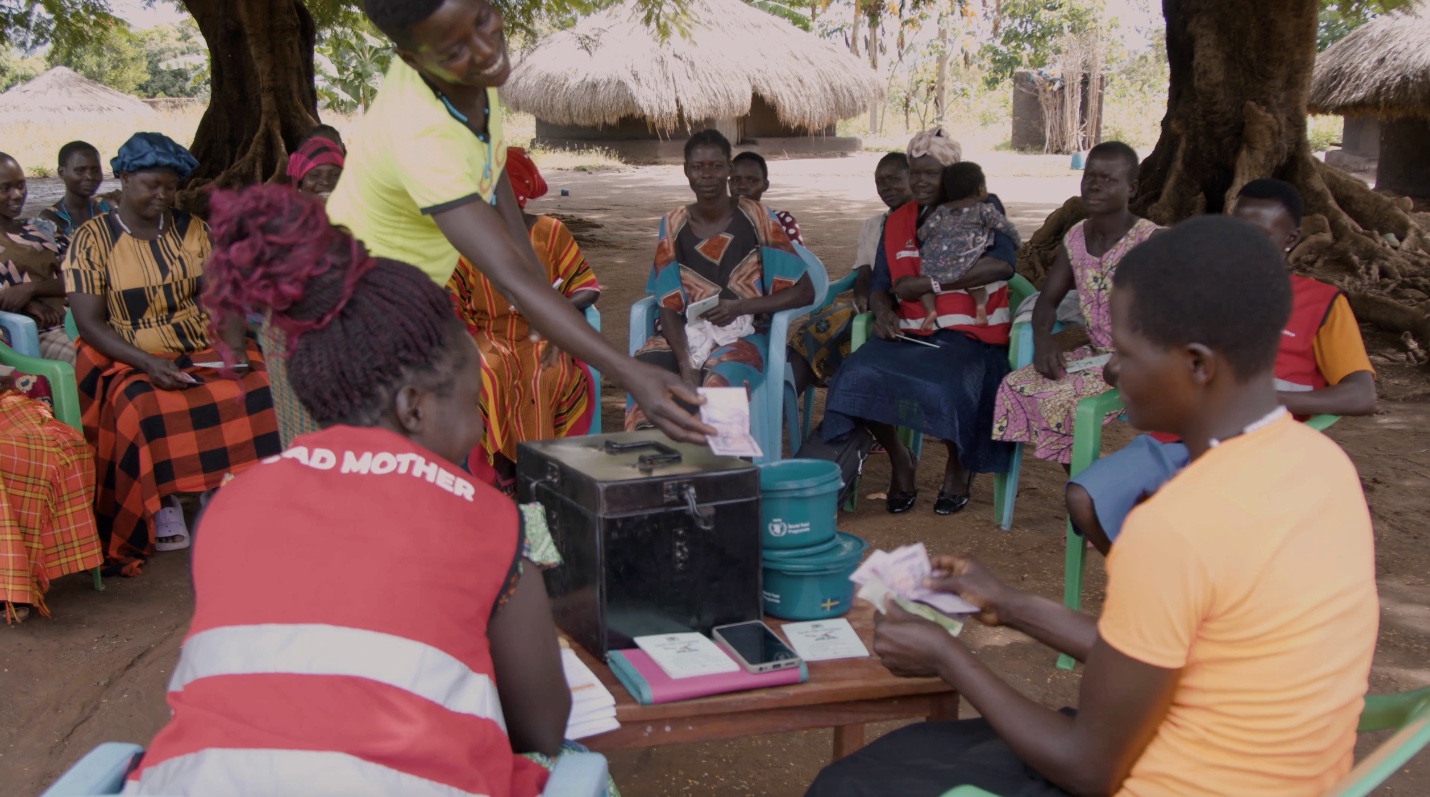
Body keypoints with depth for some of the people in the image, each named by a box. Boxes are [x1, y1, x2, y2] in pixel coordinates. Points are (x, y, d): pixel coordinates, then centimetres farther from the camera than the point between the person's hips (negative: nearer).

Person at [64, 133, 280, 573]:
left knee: (261, 392, -26)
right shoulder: (92, 239, 1)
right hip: (131, 363, -3)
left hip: (207, 353, 3)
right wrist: (148, 363, -22)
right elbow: (89, 322, -7)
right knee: (148, 410, -36)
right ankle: (163, 511, -18)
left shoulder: (192, 230, 12)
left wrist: (236, 347, -14)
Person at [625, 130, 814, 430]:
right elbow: (669, 305, 1)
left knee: (718, 385, -36)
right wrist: (685, 365, -17)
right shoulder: (674, 224, 5)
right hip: (685, 333, 2)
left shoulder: (756, 218, -1)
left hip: (741, 334, -2)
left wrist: (739, 307, -14)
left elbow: (804, 292, -2)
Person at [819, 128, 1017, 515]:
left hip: (969, 336, -4)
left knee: (942, 385, -36)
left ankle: (958, 463, 0)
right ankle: (898, 458, 2)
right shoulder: (897, 223, 18)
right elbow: (880, 285, 17)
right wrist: (883, 310, -10)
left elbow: (1003, 262, -16)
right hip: (909, 335, 4)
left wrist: (928, 283, -16)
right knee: (857, 376, -26)